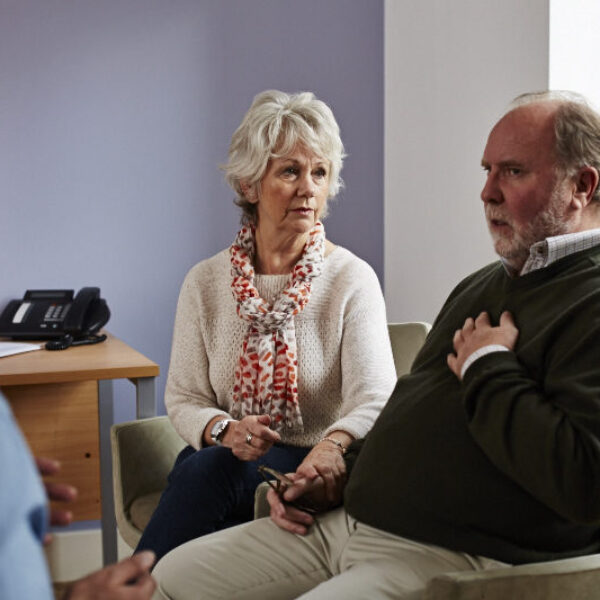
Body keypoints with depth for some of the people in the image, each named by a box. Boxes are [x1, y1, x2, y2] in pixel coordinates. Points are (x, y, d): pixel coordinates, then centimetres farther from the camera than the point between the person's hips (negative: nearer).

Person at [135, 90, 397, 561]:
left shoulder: (352, 279, -3)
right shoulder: (206, 283, 6)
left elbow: (374, 396, -14)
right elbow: (184, 399, 6)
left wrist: (333, 443, -36)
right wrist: (224, 430, -17)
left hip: (314, 474, -2)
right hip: (218, 465, 3)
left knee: (208, 471, -31)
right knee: (204, 465, -33)